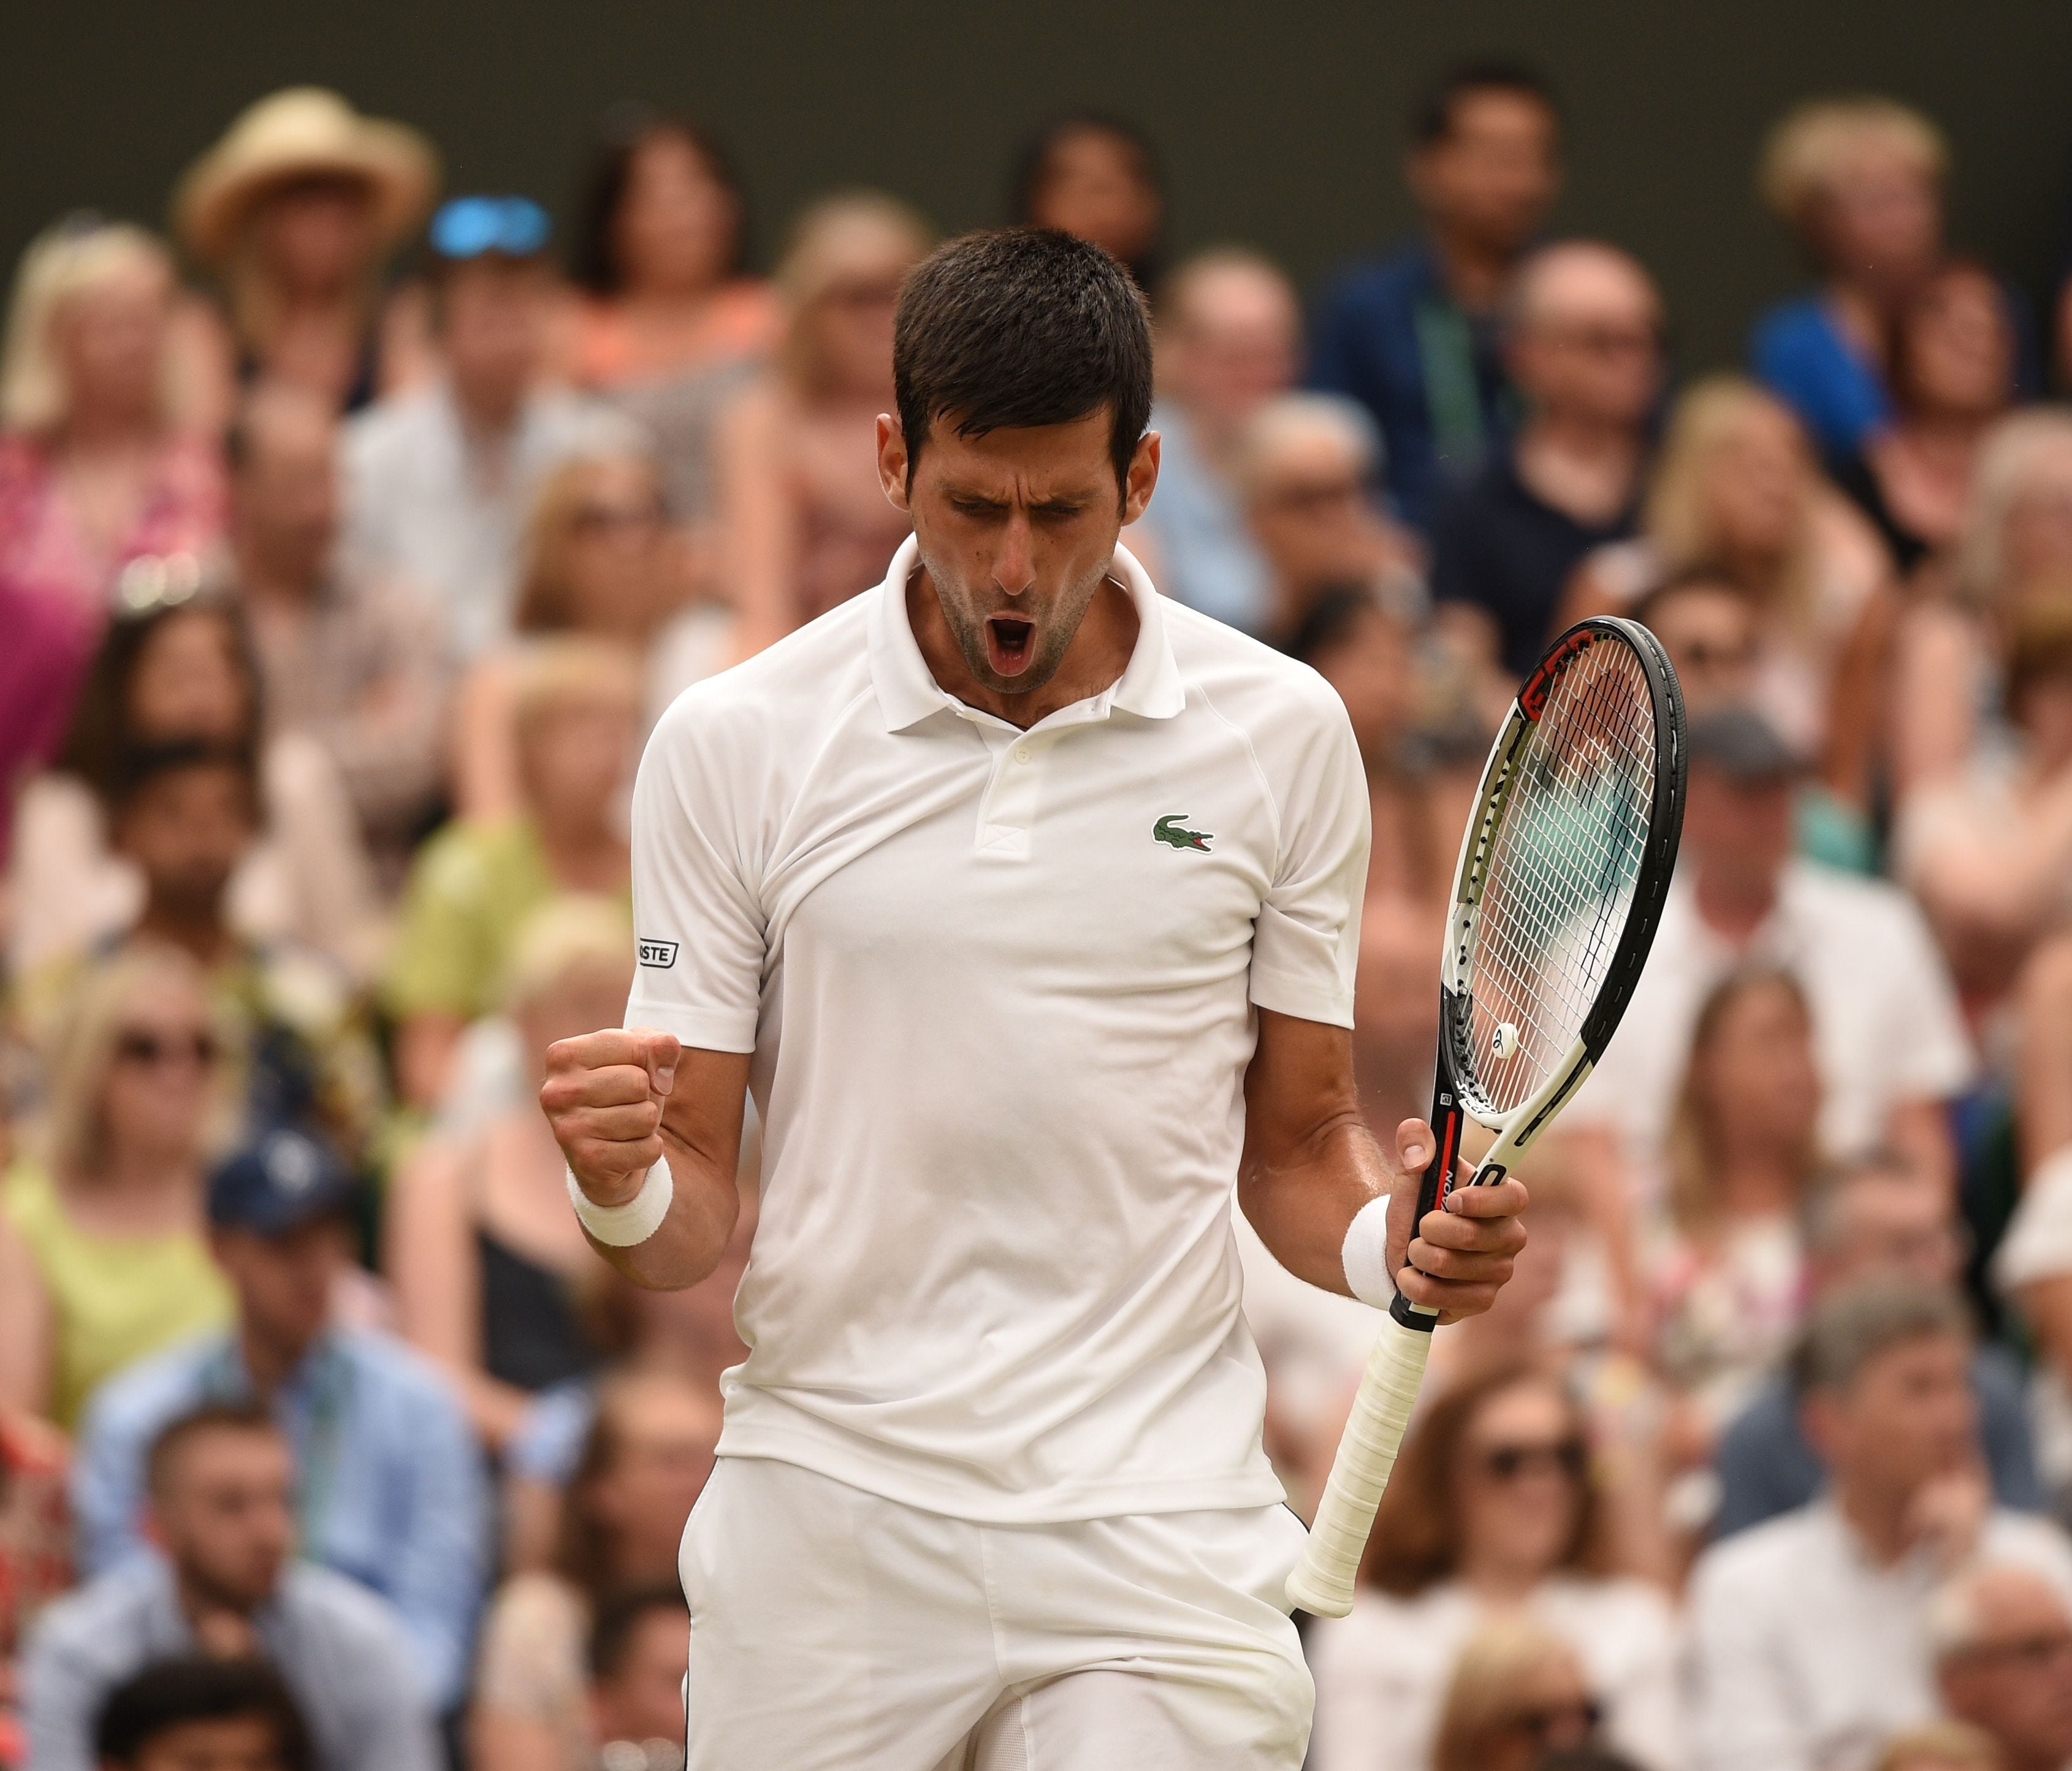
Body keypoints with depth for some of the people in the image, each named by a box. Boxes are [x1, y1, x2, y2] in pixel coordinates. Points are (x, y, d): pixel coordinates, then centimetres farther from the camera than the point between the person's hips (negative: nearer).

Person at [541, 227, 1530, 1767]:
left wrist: (1391, 1239, -10)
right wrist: (625, 1188, -19)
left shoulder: (1282, 732, 4)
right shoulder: (735, 743, 1)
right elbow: (695, 1210, 3)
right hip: (832, 1519, 0)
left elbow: (1296, 1148, 12)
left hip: (1158, 1525, 0)